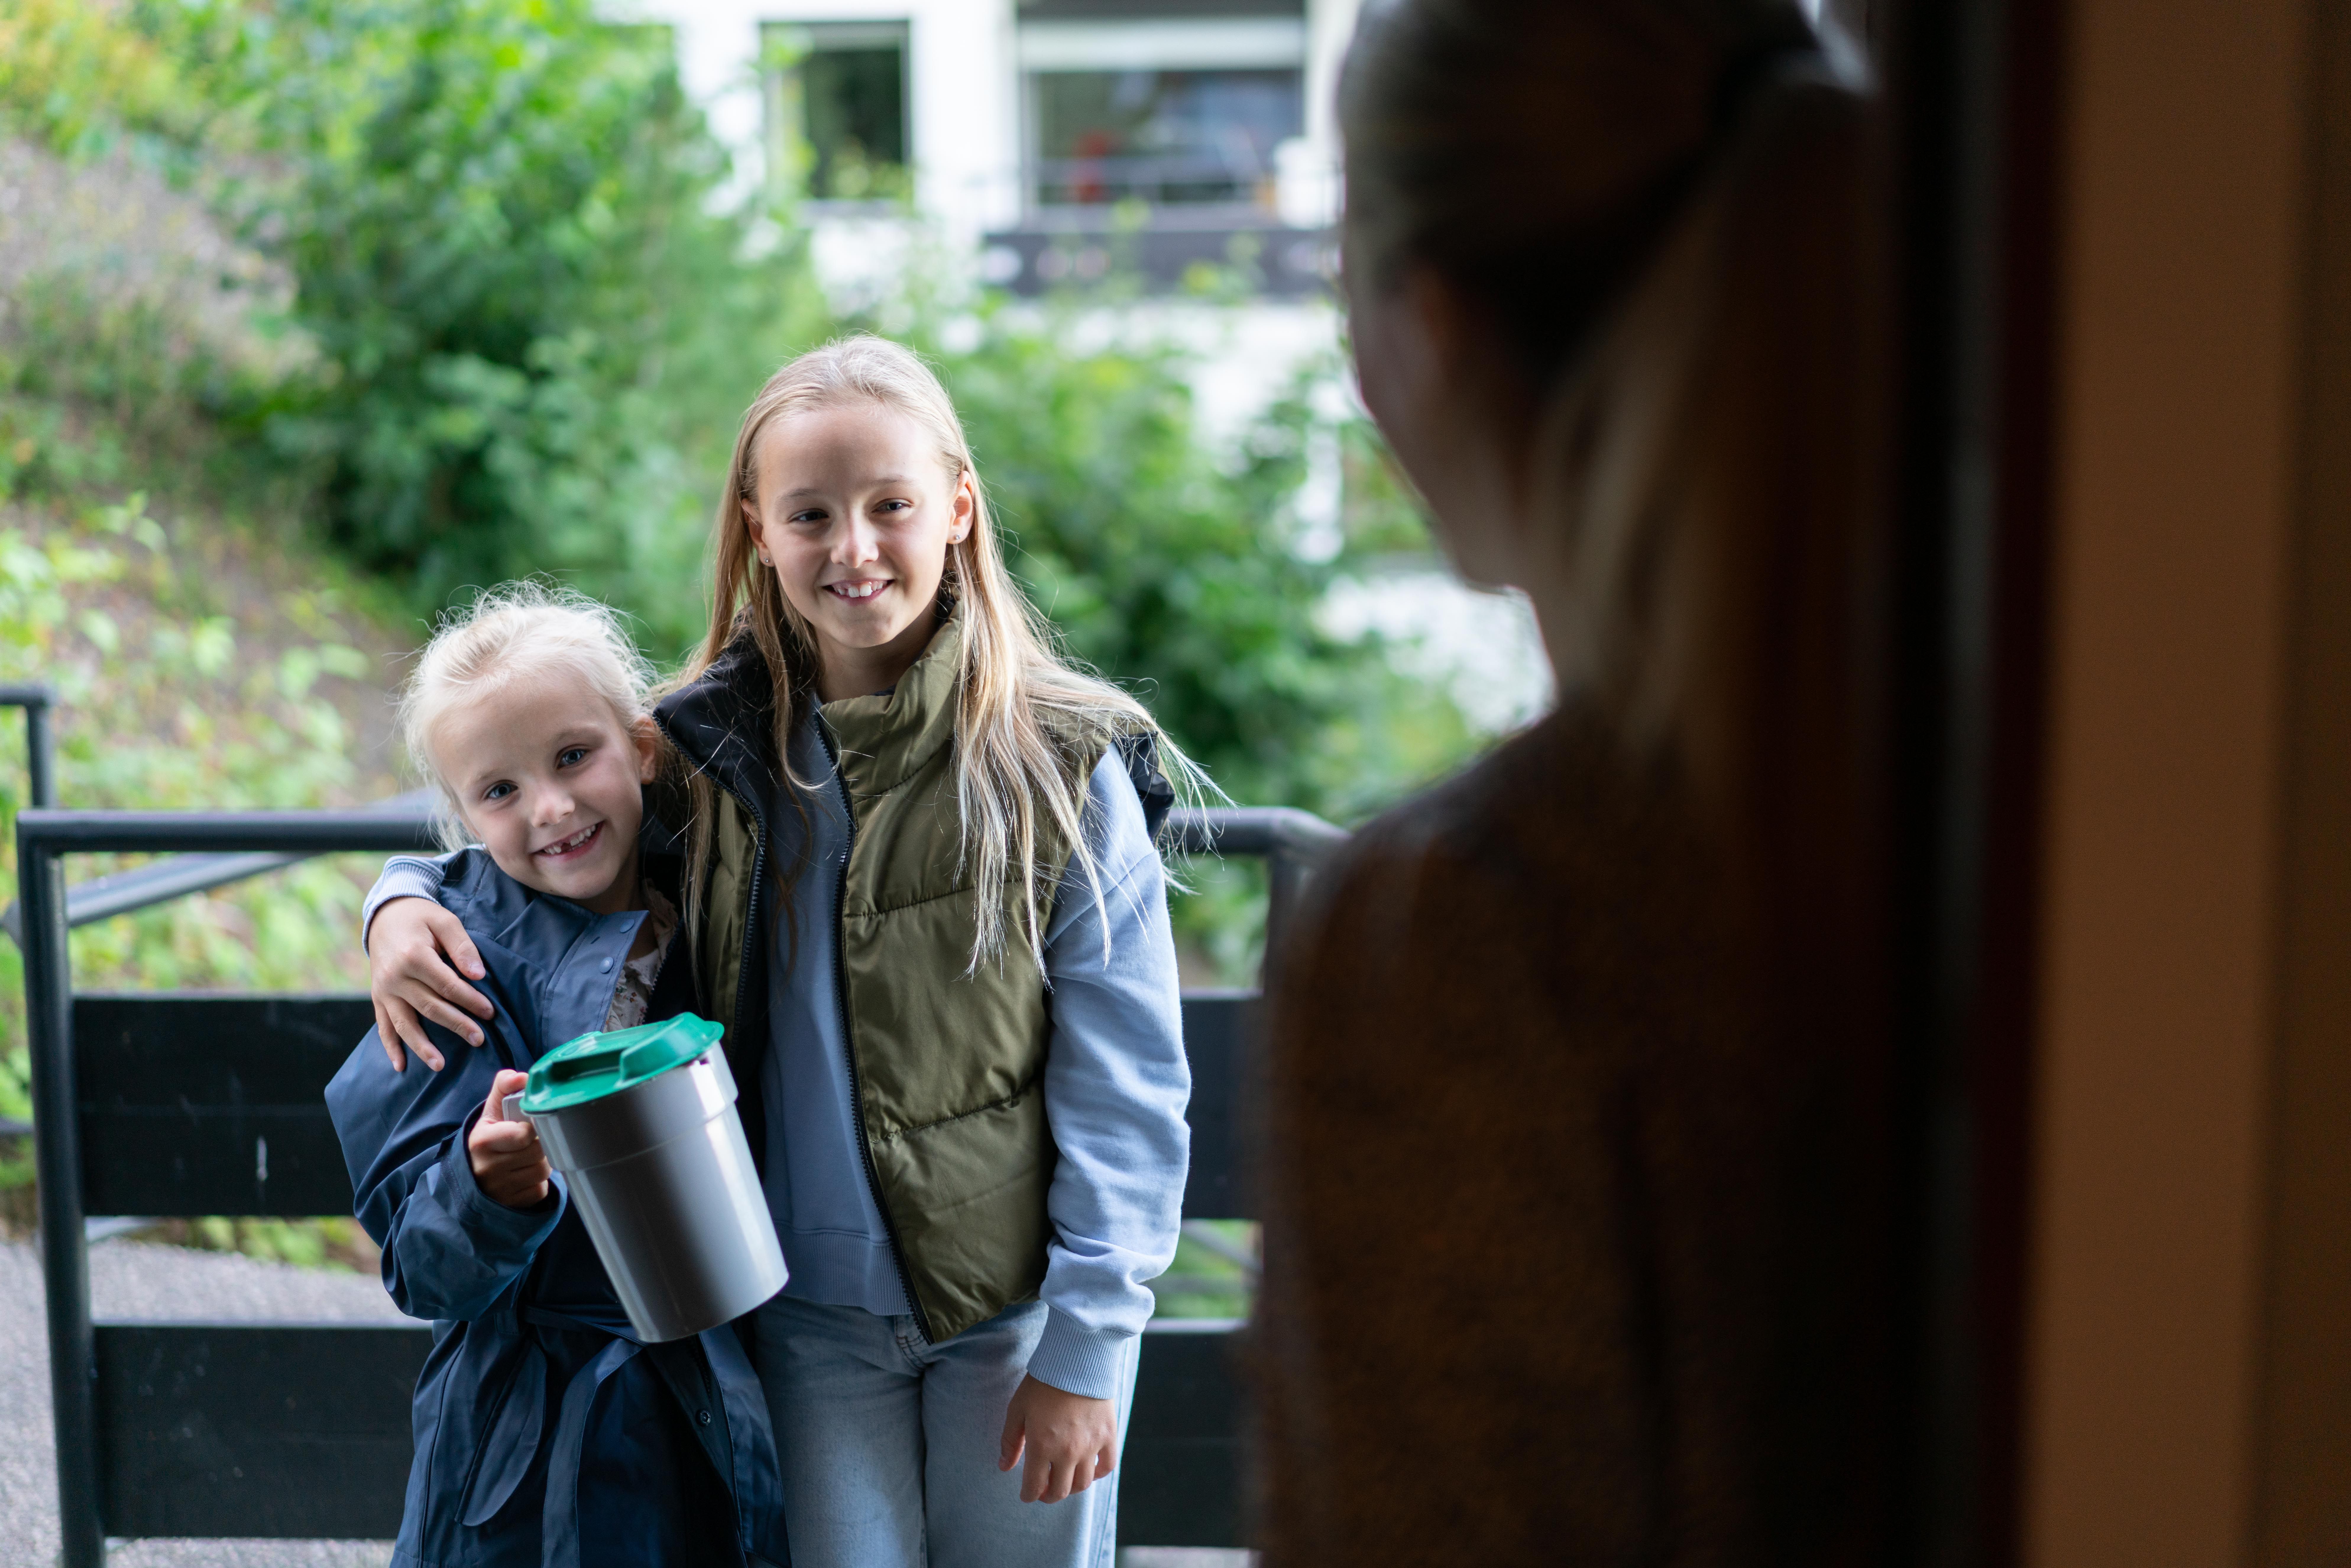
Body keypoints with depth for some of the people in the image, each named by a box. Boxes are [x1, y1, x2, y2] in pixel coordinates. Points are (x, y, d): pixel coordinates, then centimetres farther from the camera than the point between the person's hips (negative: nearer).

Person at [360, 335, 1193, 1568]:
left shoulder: (1062, 765, -11)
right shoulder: (714, 746, -2)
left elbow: (1128, 1083, -9)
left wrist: (1084, 1349, -10)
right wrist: (402, 901, -7)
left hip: (1016, 1304, -2)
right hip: (814, 1311, 2)